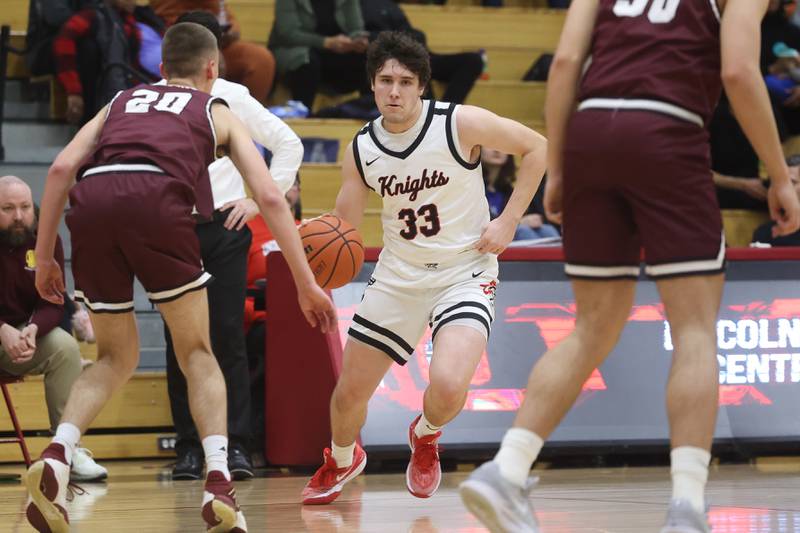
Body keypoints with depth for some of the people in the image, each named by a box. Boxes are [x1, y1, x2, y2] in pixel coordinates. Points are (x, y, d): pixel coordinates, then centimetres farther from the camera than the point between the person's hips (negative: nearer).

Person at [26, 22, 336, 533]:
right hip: (156, 201, -3)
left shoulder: (122, 102, 36)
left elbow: (61, 169, 19)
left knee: (116, 357, 19)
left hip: (92, 201, 3)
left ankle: (58, 455, -5)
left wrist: (45, 256, 22)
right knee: (197, 352, 14)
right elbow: (269, 196, 17)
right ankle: (219, 483, -3)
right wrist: (306, 284, 18)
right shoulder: (217, 112, 29)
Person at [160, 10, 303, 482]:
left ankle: (237, 446, -8)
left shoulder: (233, 98, 6)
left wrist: (261, 199, 4)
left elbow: (290, 145, 11)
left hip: (225, 226, -1)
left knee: (228, 336, -8)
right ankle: (189, 447, 5)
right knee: (180, 340, -1)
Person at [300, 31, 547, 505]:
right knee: (349, 393, 8)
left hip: (464, 273, -4)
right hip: (399, 275, 4)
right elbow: (344, 222, 5)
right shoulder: (361, 149, -3)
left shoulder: (459, 124, -16)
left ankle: (426, 438, 11)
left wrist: (508, 221, -11)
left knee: (448, 386, -27)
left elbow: (536, 146, -7)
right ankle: (342, 461, 44)